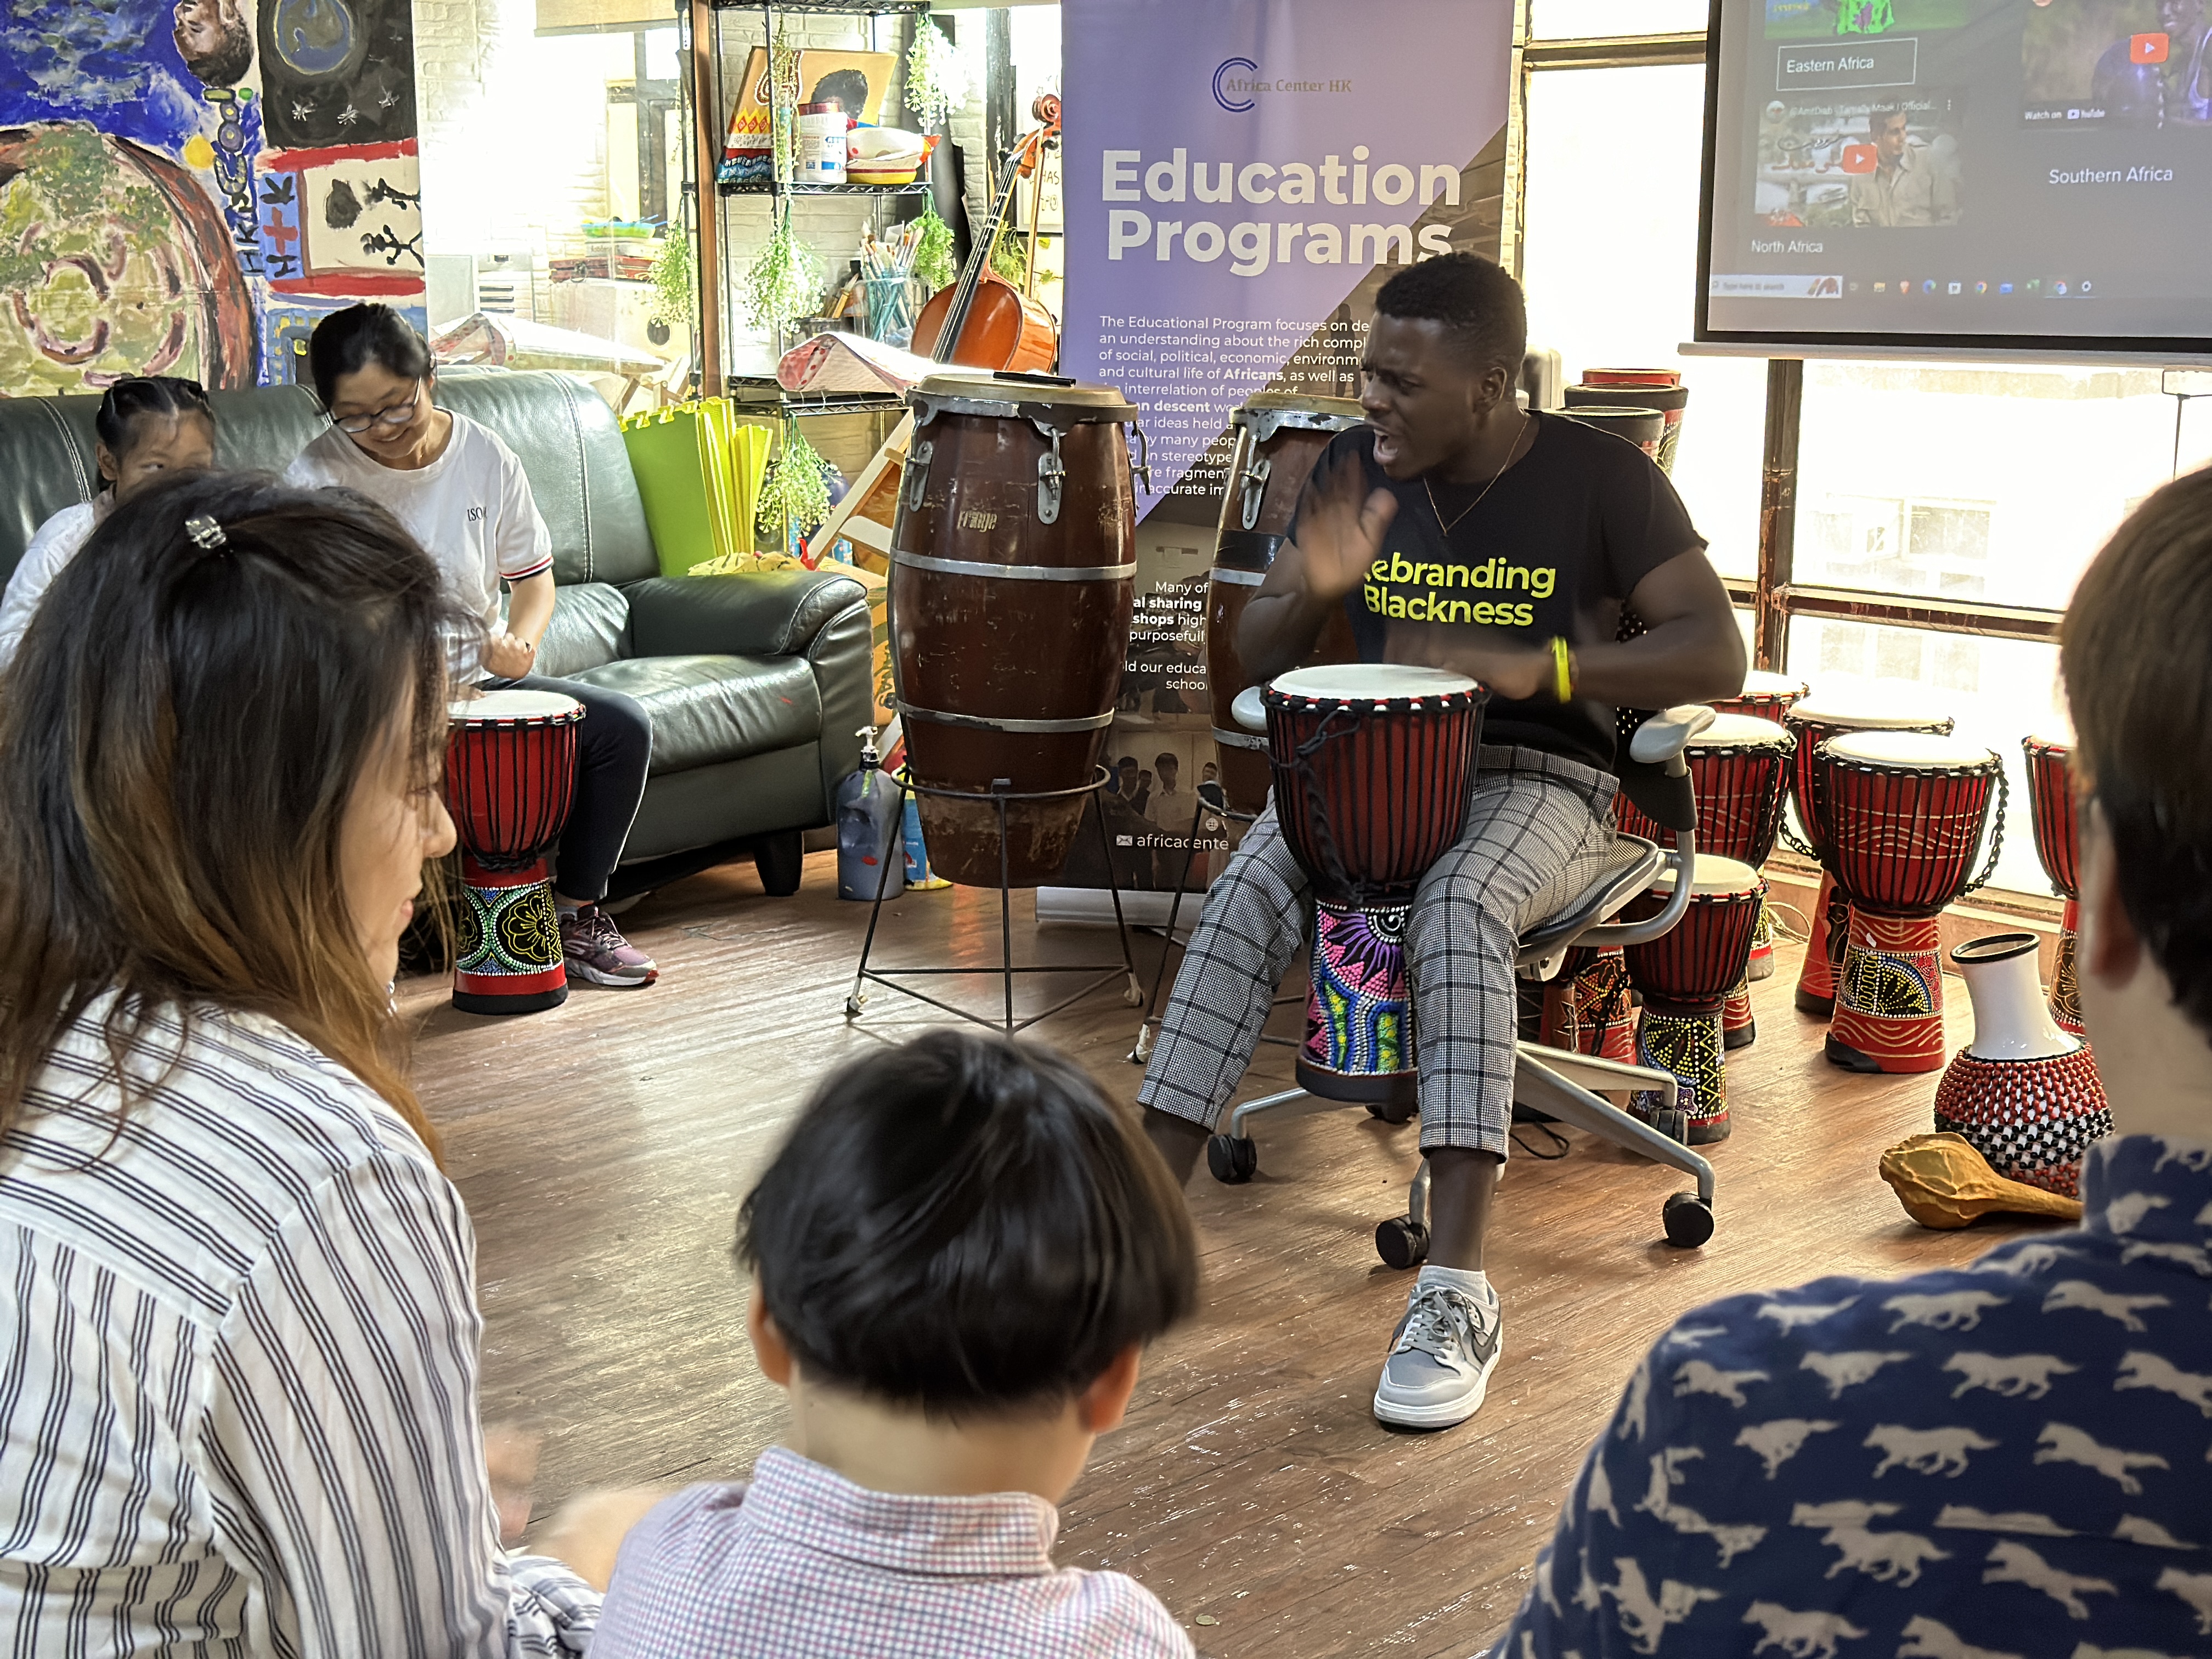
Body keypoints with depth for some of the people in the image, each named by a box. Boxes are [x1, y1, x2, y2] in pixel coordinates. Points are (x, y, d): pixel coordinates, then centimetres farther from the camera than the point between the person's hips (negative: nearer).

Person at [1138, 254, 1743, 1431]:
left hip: (1541, 778, -4)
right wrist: (1313, 592, -17)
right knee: (1247, 893, -27)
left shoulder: (1599, 478, -7)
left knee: (1460, 907, -37)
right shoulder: (1356, 468, 5)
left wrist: (1534, 666, -28)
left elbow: (1716, 655, -14)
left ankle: (1456, 1294, -39)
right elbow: (1259, 657, 8)